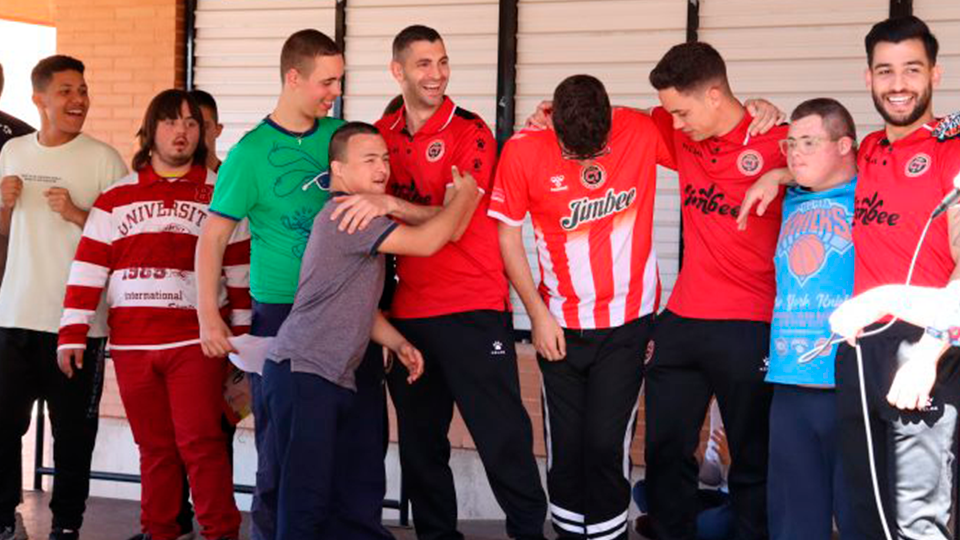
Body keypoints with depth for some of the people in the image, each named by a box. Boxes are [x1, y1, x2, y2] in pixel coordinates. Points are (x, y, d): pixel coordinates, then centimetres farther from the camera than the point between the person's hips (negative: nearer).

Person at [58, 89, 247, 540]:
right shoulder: (116, 198, 10)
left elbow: (240, 270, 6)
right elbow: (88, 269, 7)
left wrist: (240, 335, 4)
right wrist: (72, 333, 2)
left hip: (196, 342, -2)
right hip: (131, 344, 2)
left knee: (200, 442, -7)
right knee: (154, 447, 9)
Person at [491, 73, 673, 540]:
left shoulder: (643, 132, -11)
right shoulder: (523, 151, -11)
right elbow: (508, 235, -2)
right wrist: (539, 315, -3)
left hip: (628, 322, -1)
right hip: (559, 325, 1)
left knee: (607, 443, -5)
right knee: (565, 446, 7)